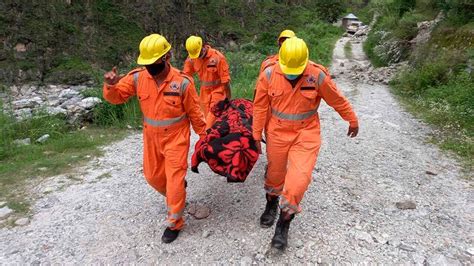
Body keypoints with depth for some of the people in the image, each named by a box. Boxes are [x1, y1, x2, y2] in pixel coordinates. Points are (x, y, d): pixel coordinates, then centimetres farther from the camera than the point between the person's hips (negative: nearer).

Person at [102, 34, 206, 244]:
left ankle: (174, 223, 20)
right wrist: (110, 86, -24)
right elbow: (116, 97, -1)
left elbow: (194, 113, -9)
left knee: (174, 180, -2)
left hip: (176, 138, -5)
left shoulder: (182, 82, -18)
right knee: (153, 176, 19)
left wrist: (204, 136, -1)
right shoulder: (137, 77, -9)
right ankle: (176, 196, 50)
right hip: (151, 138, 5)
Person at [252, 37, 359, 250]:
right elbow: (260, 107, -4)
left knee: (299, 179, -11)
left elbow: (338, 100, -1)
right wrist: (257, 135, -1)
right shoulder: (269, 75, -13)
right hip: (277, 132, 1)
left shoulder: (318, 75, -15)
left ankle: (284, 223, 11)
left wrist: (353, 121, 12)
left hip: (306, 133, -1)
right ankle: (271, 204, 47)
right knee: (274, 173, 16)